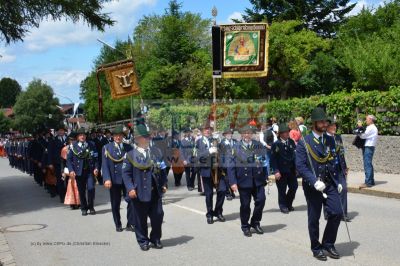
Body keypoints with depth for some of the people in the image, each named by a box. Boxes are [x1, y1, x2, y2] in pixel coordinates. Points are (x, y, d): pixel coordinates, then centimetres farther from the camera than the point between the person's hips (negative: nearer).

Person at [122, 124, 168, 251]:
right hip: (139, 192, -3)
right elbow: (126, 173, -5)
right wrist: (130, 188, -15)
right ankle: (143, 241, 22)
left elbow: (162, 169, 13)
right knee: (141, 219, 5)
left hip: (155, 191, 3)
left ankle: (156, 239, 25)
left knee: (158, 216, 6)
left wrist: (164, 184, 7)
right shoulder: (130, 155, -3)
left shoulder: (156, 152, 9)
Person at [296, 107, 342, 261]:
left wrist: (337, 181, 10)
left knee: (337, 213, -5)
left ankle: (328, 244, 16)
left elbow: (334, 163, 16)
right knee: (314, 219, 7)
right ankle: (316, 249, 25)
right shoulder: (304, 143, -8)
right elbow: (300, 166, -14)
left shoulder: (330, 140, 8)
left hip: (330, 184, 4)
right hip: (312, 186, -4)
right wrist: (314, 181, -23)